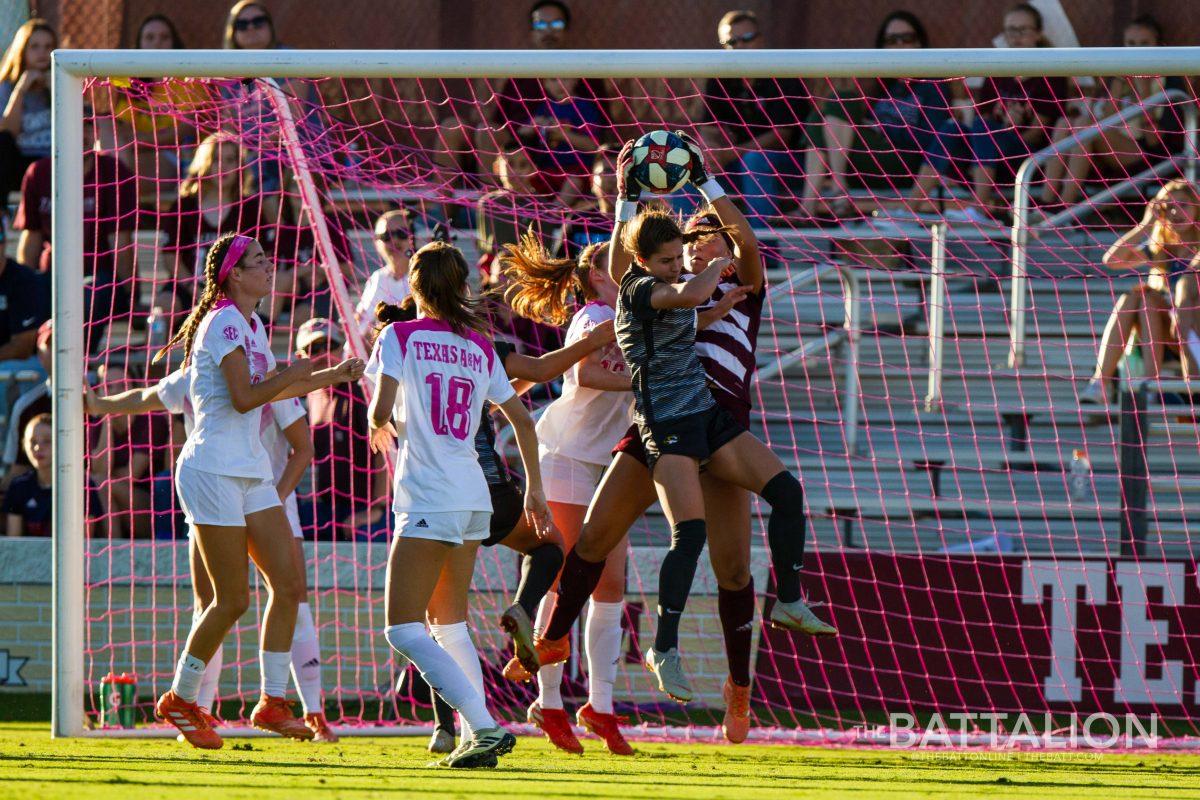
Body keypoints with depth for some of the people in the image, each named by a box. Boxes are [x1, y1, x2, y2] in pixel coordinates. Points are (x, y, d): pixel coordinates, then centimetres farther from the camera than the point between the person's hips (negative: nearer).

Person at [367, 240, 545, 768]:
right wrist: (534, 488, 28)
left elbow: (382, 412, -12)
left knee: (404, 631, -7)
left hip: (428, 500, -7)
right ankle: (478, 732, 12)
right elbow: (521, 418, 18)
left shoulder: (400, 337, -3)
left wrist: (381, 426, 12)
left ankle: (484, 727, -20)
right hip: (473, 495, 7)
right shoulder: (480, 347, 13)